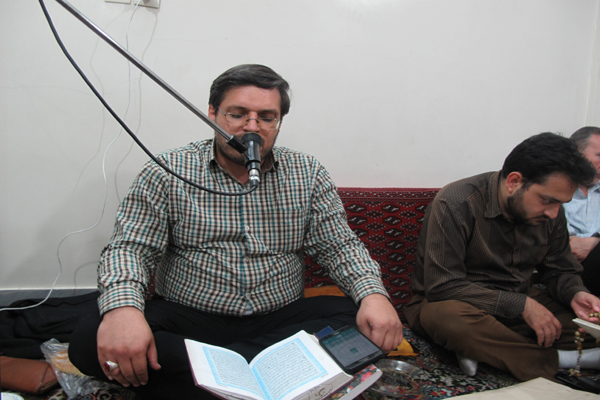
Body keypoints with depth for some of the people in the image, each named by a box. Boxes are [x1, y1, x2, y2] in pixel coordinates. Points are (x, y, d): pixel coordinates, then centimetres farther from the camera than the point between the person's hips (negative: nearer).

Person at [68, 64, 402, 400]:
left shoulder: (309, 174, 4)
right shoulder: (166, 173, -2)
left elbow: (340, 246, 2)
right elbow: (130, 247, -6)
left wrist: (373, 294, -19)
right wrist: (122, 306, -28)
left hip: (281, 319, 2)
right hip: (187, 319, -1)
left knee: (360, 324, -24)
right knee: (90, 341, -24)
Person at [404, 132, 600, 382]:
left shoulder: (550, 213, -1)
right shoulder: (455, 204, -22)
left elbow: (559, 269, 12)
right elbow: (442, 287, -24)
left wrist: (574, 293, -12)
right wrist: (521, 305, -25)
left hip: (518, 303, 6)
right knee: (450, 316, -40)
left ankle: (481, 350, -20)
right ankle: (556, 361, -21)